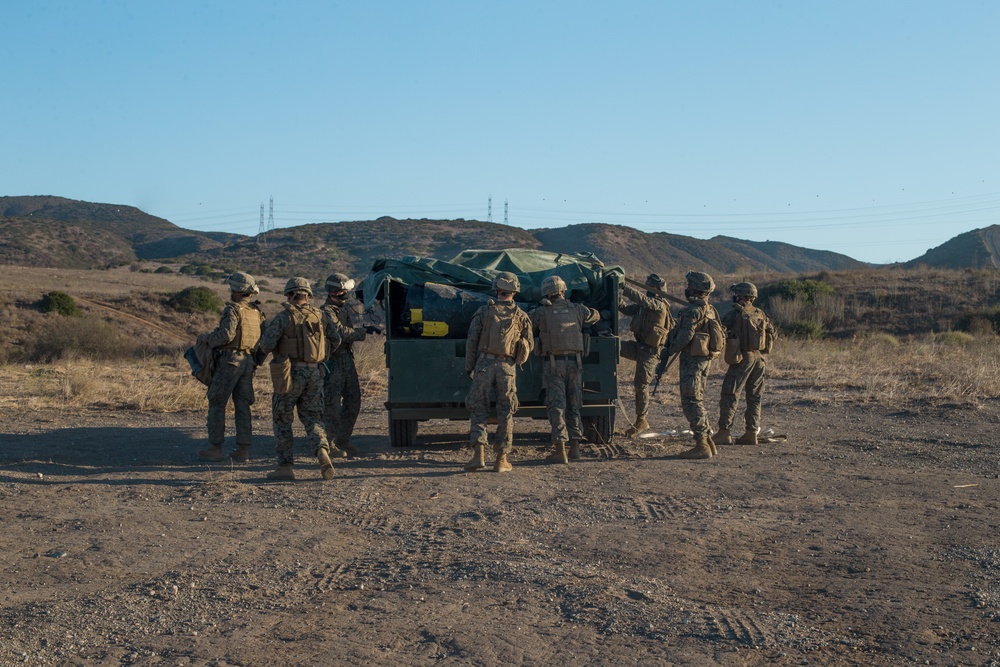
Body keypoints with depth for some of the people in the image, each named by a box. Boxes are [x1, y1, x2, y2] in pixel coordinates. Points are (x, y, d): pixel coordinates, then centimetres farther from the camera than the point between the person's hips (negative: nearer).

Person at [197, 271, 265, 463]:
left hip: (230, 360, -7)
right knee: (242, 406, 9)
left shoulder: (233, 310, -12)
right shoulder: (257, 312, 10)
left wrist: (207, 338, -8)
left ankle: (215, 448, 5)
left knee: (217, 404, 3)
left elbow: (226, 334, -23)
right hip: (249, 362, 7)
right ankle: (243, 450, 7)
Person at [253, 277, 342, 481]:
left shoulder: (284, 317, -6)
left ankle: (285, 466, 8)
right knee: (312, 418, 11)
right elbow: (337, 340, 8)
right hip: (315, 373, 4)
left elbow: (267, 343, -15)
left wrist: (259, 354, 6)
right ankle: (322, 450, -16)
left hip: (292, 373, -4)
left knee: (282, 419, 9)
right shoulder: (321, 316, 8)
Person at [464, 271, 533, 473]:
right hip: (507, 367, 1)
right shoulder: (521, 316, 6)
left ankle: (479, 453, -7)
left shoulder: (484, 312, 4)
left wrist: (469, 367, 10)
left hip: (484, 364, -1)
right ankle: (501, 459, 8)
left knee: (478, 409, 6)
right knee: (505, 413, 8)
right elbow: (528, 346, 12)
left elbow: (471, 341, 2)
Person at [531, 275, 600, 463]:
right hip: (574, 362, 3)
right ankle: (575, 446, 16)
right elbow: (595, 315, 26)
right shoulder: (576, 309, 8)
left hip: (553, 363, -3)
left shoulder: (541, 312, -3)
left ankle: (560, 451, -8)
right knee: (573, 405, 14)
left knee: (556, 405, -3)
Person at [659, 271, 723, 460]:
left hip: (693, 359, -10)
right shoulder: (709, 309, 15)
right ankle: (707, 442, 18)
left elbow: (685, 336, -22)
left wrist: (669, 351, -8)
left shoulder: (694, 309, -16)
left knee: (691, 402, -6)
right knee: (697, 401, 16)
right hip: (706, 359, 10)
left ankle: (702, 446, -7)